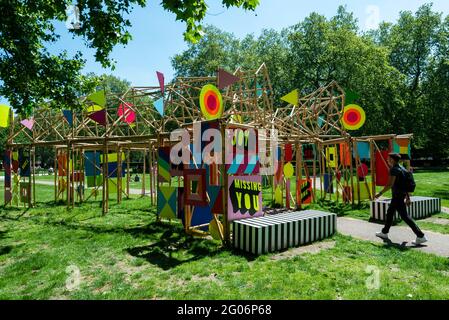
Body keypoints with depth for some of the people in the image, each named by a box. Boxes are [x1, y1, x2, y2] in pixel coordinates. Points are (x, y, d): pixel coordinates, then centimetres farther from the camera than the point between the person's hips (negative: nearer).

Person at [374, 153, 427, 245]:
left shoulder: (394, 169, -16)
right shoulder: (401, 168, 14)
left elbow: (390, 184, -23)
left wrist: (380, 193, -16)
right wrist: (407, 197, 21)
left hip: (398, 196, -10)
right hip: (402, 194, 10)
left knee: (405, 216, -6)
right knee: (390, 213, 18)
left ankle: (420, 236, -3)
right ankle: (384, 232, 29)